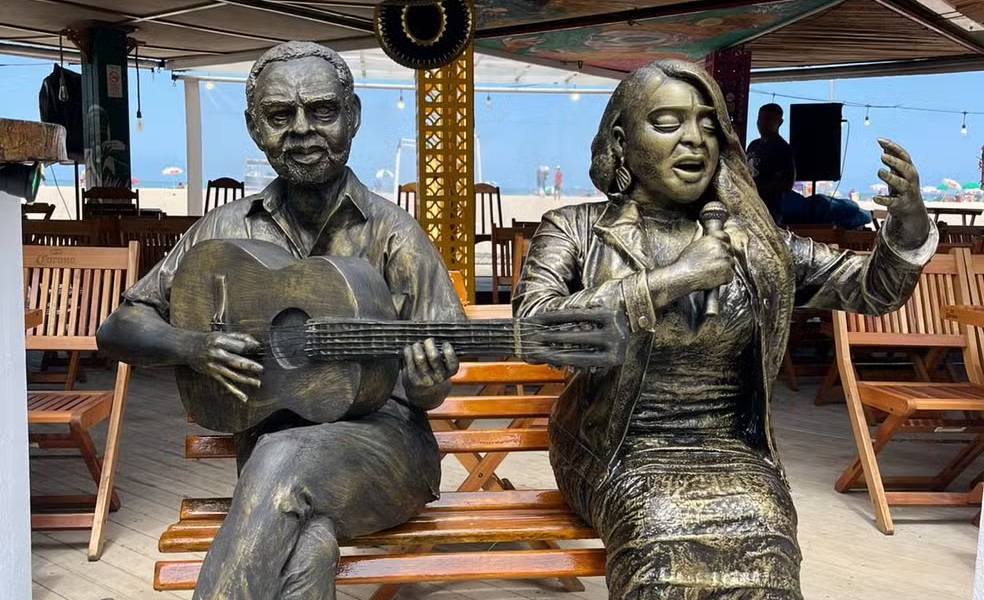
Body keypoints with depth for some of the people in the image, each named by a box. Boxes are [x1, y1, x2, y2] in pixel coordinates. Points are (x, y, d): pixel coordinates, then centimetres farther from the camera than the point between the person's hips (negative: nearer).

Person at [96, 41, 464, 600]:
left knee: (284, 458, -35)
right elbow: (118, 328, 9)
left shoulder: (391, 232, -1)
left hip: (379, 435, -1)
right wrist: (192, 347, -12)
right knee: (305, 542, -34)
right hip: (271, 439, 1)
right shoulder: (228, 229, 6)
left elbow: (427, 391, 1)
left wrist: (427, 380, -24)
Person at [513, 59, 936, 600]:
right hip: (622, 454, -2)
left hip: (733, 452, 2)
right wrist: (669, 280, -21)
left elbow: (870, 289, 9)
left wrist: (909, 222, -12)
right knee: (669, 554, -33)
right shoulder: (575, 230, 1)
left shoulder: (753, 240, 9)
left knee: (762, 553, -29)